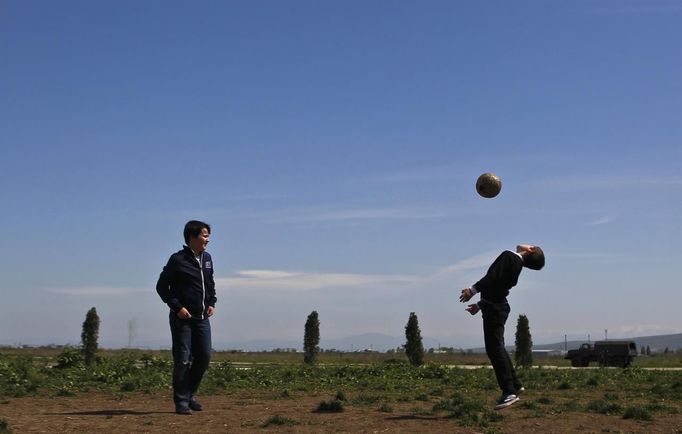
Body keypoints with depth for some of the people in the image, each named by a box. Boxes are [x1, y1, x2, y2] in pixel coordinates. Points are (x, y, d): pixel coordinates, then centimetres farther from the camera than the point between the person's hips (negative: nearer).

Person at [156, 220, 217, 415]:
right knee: (182, 359, -3)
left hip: (202, 317, 6)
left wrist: (212, 302, 9)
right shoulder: (178, 260, -10)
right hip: (182, 318, -6)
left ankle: (190, 394, 21)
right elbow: (162, 286, -6)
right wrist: (177, 307, -13)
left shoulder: (207, 258, 9)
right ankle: (181, 401, 7)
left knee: (204, 356, 5)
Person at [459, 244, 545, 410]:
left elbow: (493, 278, -25)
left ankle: (509, 392, -10)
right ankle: (515, 385, 24)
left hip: (494, 309, -10)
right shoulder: (517, 264, 15)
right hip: (497, 306, 10)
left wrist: (473, 290, -23)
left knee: (495, 349, -10)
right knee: (497, 348, 18)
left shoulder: (508, 256, -13)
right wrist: (480, 305, 24)